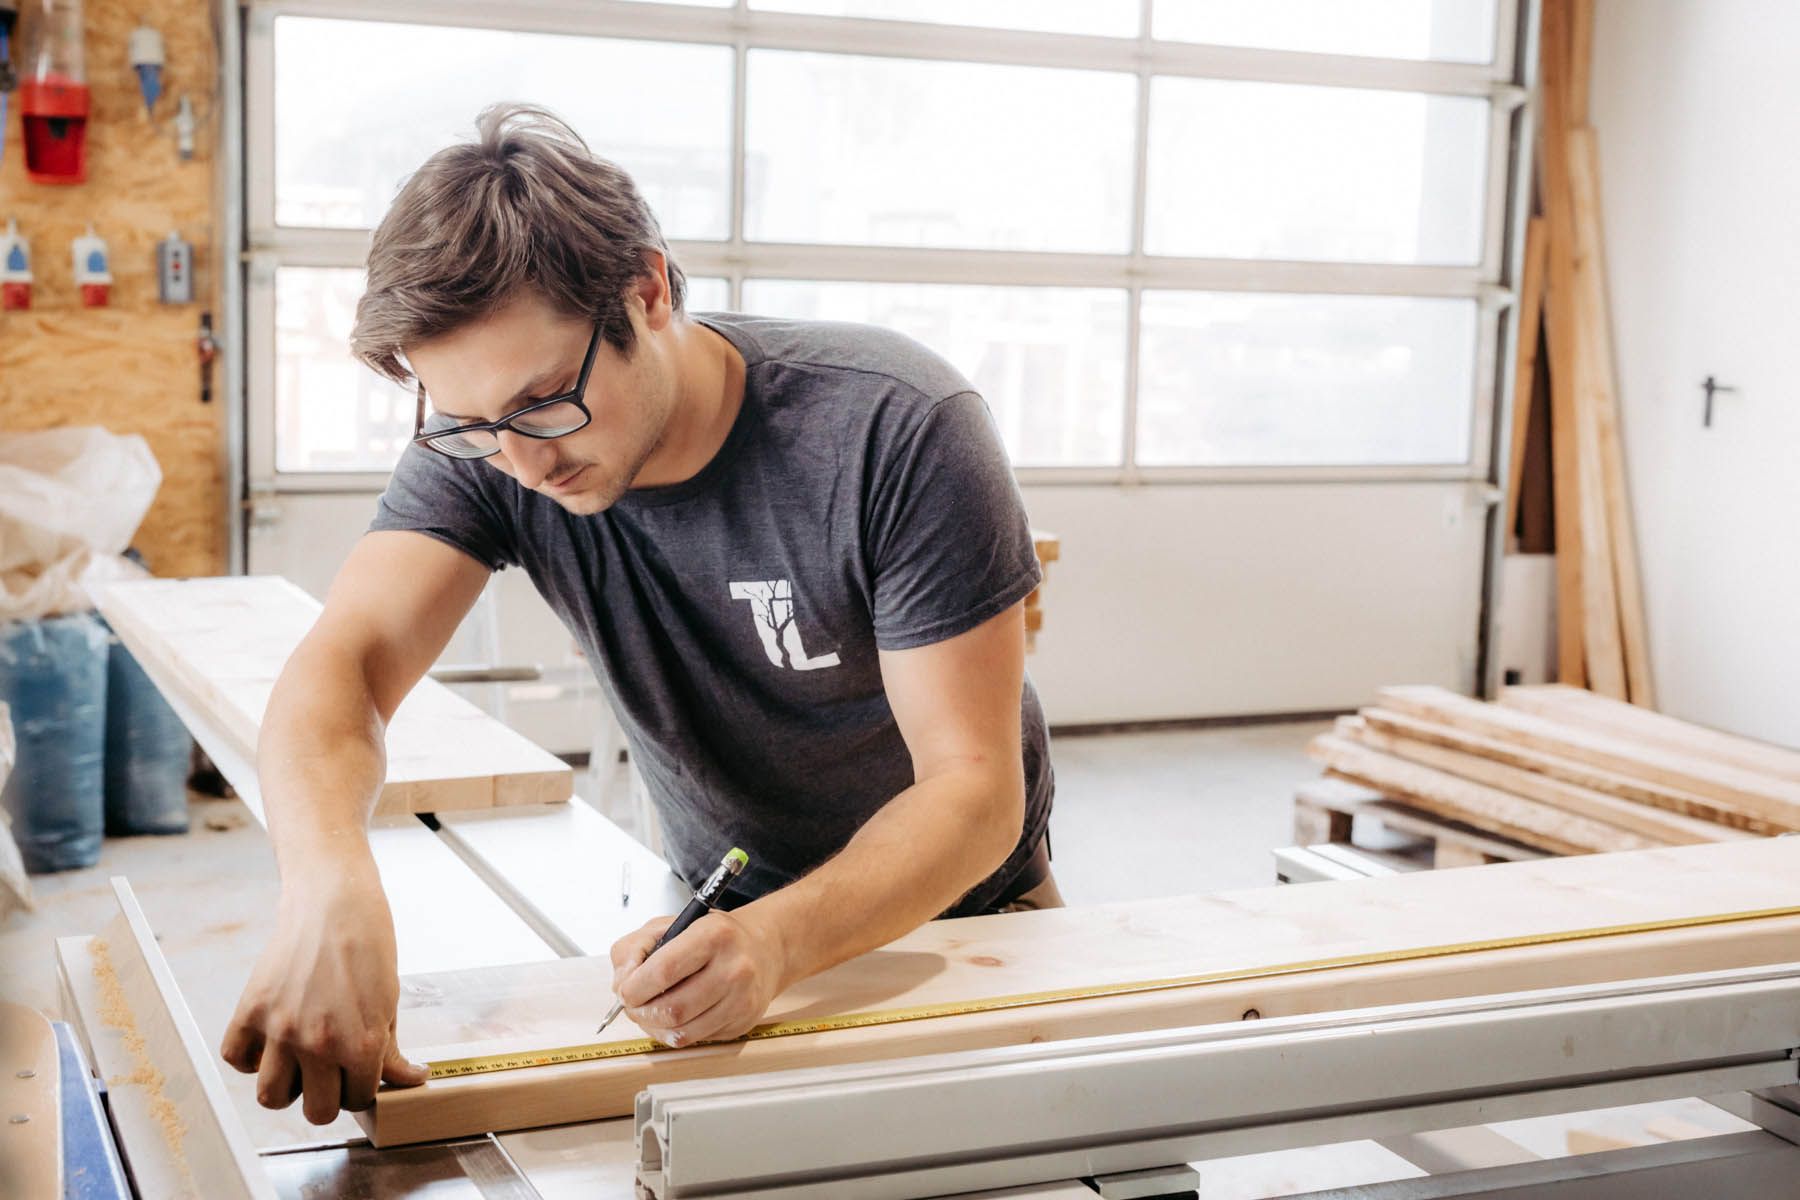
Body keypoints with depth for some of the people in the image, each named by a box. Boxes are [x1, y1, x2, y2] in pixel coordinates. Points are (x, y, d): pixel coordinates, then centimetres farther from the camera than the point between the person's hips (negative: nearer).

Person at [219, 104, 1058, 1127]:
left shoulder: (901, 430, -27)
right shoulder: (479, 451, -17)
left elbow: (972, 786, -27)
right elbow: (341, 666, -29)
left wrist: (782, 940, -45)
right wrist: (329, 881, -52)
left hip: (954, 906, -1)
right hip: (717, 907, 2)